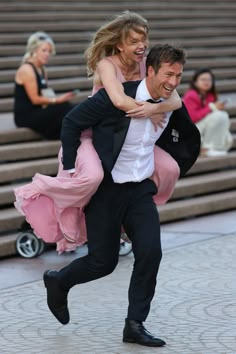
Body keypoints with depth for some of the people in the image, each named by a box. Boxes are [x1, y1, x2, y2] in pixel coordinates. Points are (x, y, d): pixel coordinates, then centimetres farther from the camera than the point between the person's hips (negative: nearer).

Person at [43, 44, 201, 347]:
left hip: (141, 190, 5)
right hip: (106, 189, -5)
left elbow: (191, 139, 19)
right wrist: (71, 169, -11)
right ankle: (58, 281, 30)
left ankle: (135, 325, 0)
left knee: (150, 252, -11)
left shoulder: (172, 106, -3)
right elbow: (72, 122, -10)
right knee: (103, 262, -1)